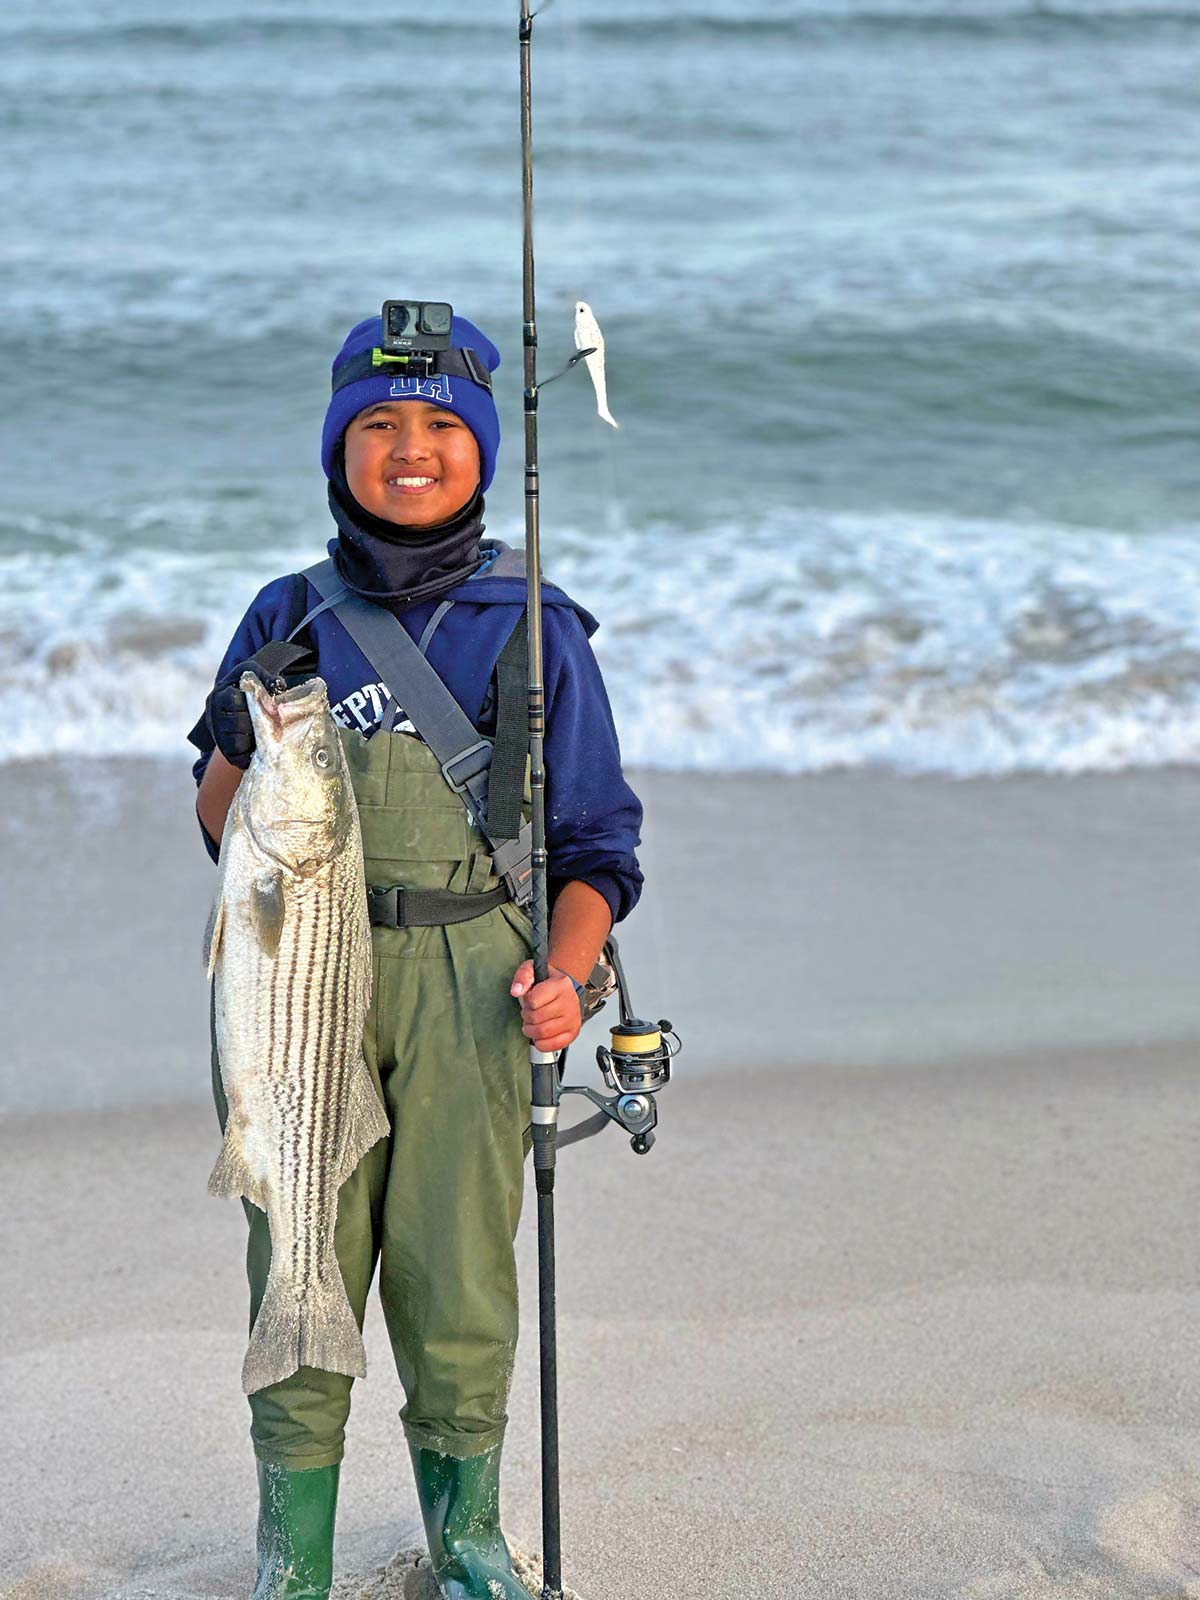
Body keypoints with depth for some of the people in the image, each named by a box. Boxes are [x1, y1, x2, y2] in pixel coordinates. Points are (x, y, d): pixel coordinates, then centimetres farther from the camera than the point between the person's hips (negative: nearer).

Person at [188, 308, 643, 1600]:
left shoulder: (530, 627, 4)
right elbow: (219, 827, 13)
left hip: (466, 991, -1)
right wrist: (248, 745, -8)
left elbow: (597, 842, 7)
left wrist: (564, 975, -9)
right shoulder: (290, 618, 9)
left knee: (458, 1276, 3)